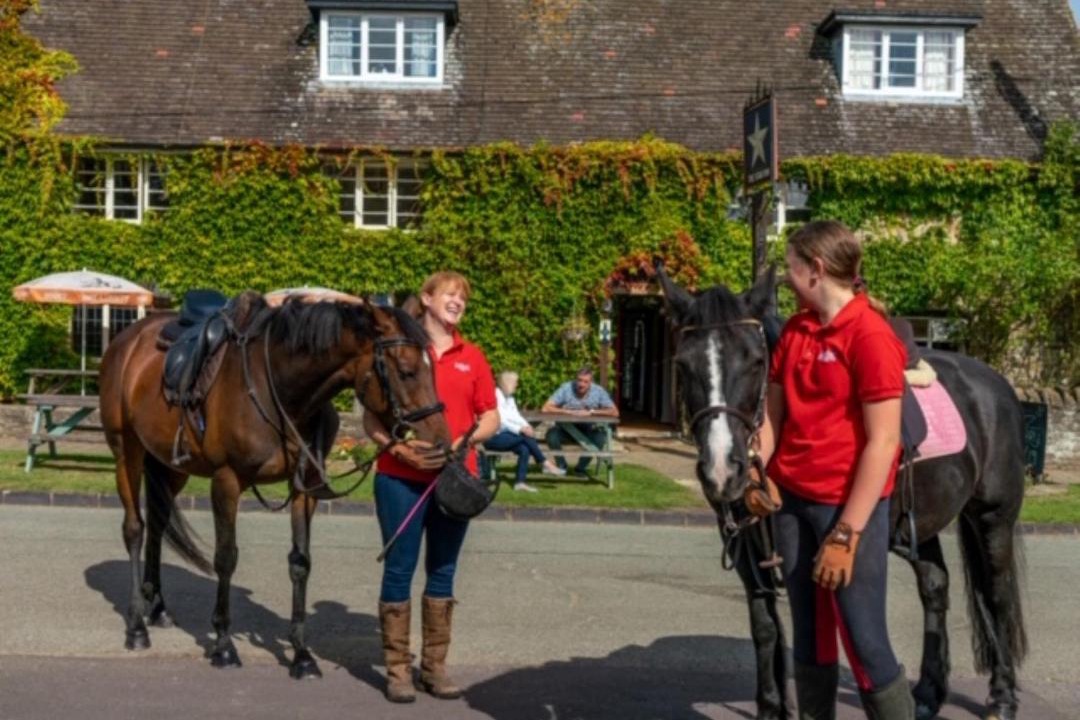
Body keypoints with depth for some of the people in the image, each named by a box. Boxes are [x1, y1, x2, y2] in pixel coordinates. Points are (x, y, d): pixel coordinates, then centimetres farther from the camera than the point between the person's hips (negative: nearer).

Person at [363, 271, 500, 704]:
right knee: (399, 570, 2)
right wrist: (399, 449, -19)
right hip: (401, 479, -3)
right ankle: (397, 668, 11)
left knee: (443, 571, 10)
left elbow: (491, 418, 8)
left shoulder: (472, 358, 8)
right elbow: (371, 417, -2)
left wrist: (463, 441, -12)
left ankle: (435, 666, 20)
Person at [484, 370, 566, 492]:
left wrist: (526, 426, -10)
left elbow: (516, 416, 10)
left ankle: (520, 482, -19)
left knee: (524, 449, -19)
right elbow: (500, 420, -20)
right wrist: (520, 429, -26)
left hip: (503, 434, 8)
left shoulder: (509, 398, 16)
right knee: (525, 436, -25)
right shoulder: (495, 396, -12)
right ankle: (546, 464, -18)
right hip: (493, 437, -8)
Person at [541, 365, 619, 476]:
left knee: (600, 437, -30)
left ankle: (581, 468, -7)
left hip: (588, 429, 1)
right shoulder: (566, 388, -15)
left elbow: (615, 413, -17)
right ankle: (561, 466, -3)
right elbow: (545, 408, -20)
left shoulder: (599, 391, -12)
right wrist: (568, 411, -28)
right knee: (552, 434, -30)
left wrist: (591, 412, -25)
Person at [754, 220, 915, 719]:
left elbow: (883, 443, -18)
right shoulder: (795, 330, 8)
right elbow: (773, 412, 14)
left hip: (849, 507, -7)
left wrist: (846, 535, -19)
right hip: (791, 500, 7)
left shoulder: (871, 335, -15)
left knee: (865, 644, -3)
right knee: (809, 637, 14)